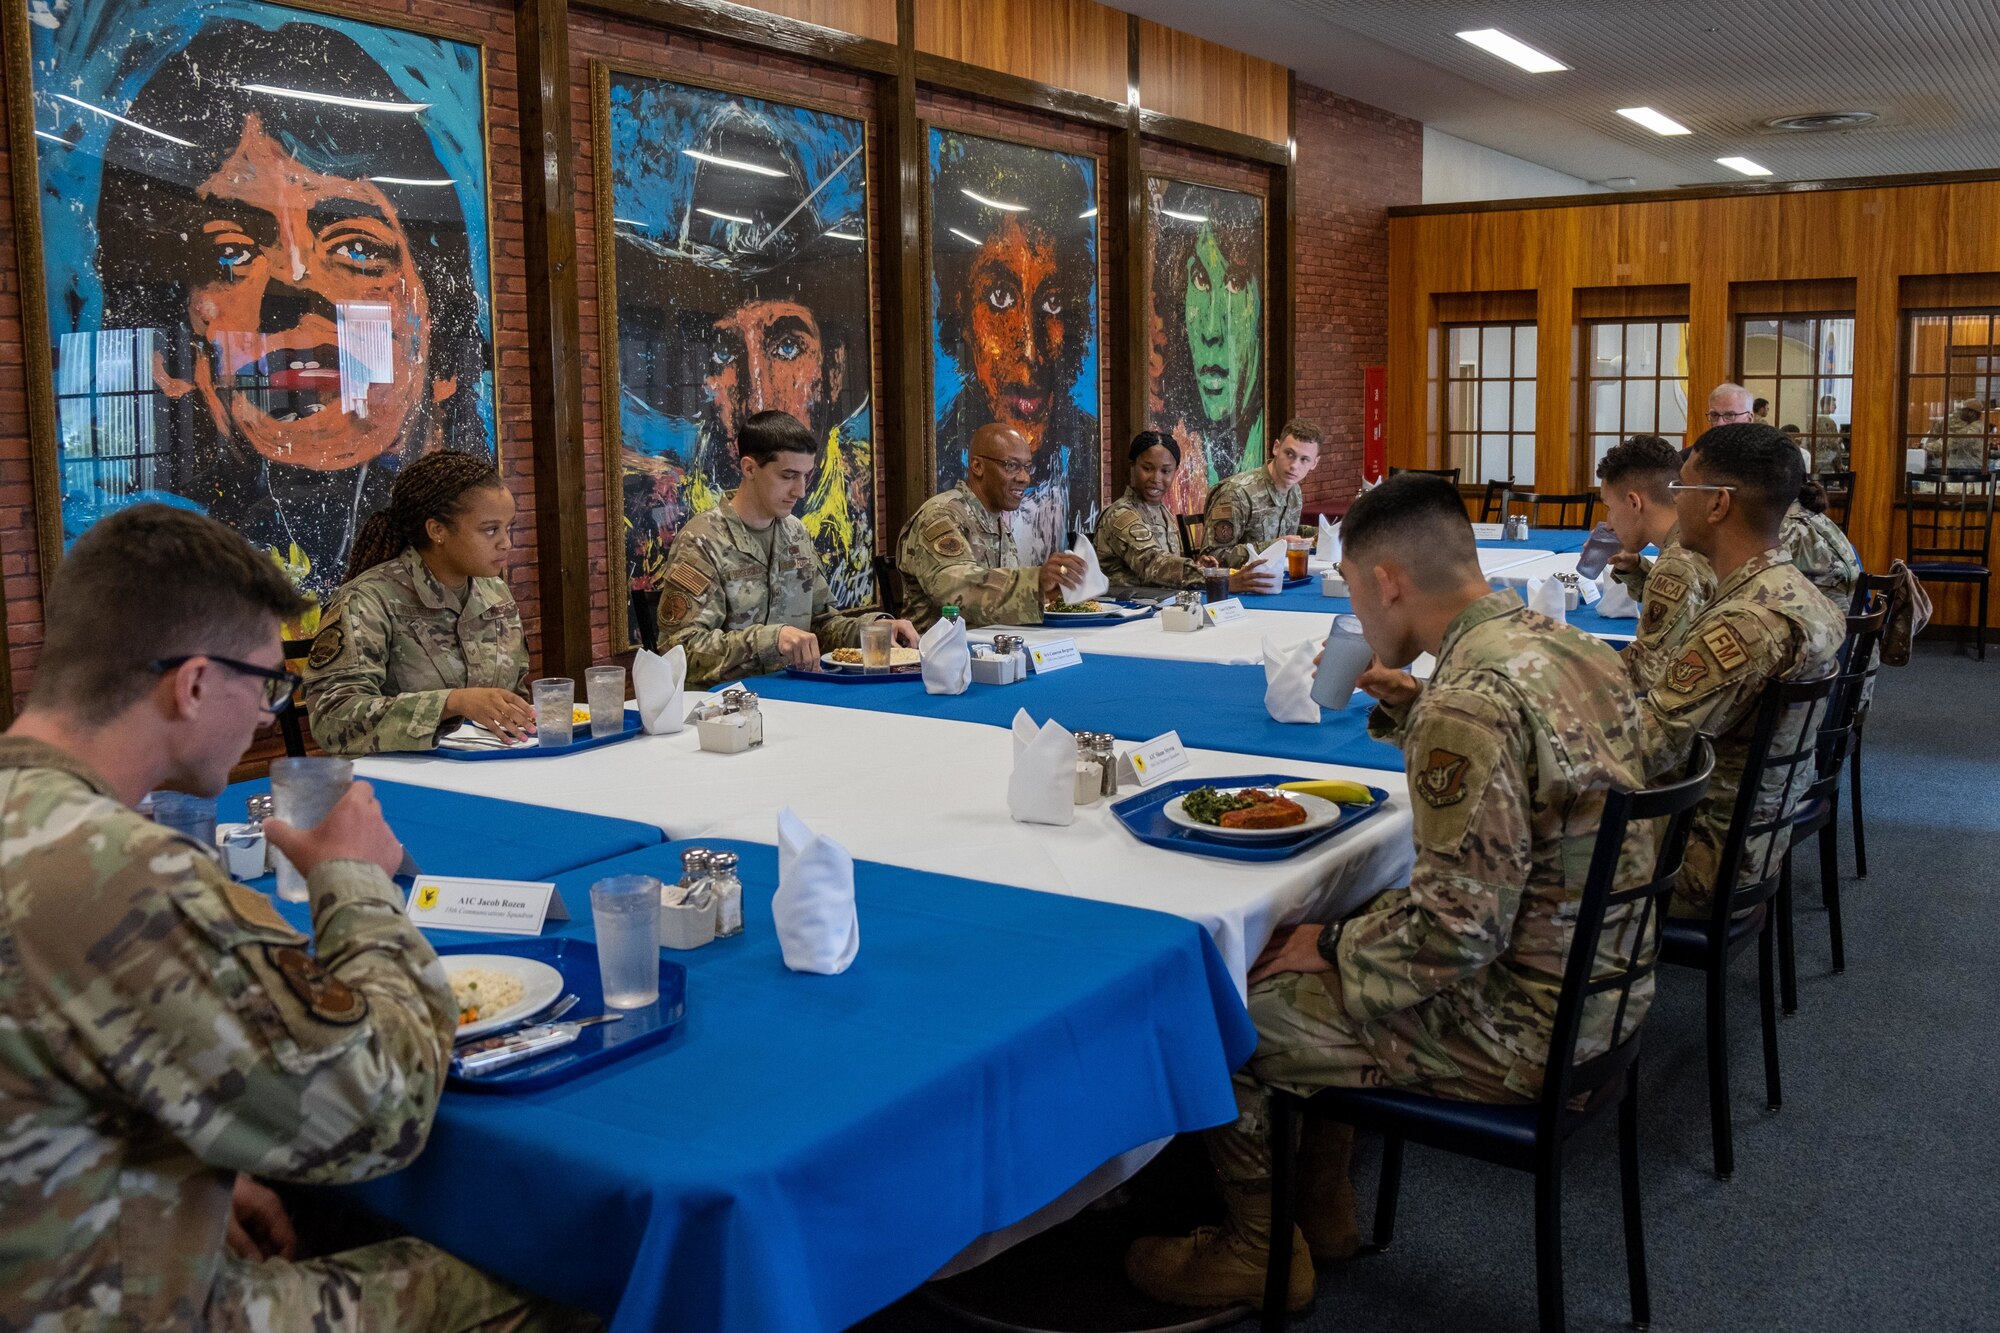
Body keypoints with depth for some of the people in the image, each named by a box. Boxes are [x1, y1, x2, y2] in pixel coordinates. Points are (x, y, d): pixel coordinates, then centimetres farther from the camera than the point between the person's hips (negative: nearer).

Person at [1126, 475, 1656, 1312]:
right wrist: (1414, 708, 10)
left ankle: (1261, 1248, 24)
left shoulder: (1470, 704, -28)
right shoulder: (1570, 646, 2)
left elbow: (1454, 935, -28)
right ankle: (1322, 1206, 32)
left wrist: (1333, 946, -12)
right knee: (1303, 945, 21)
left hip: (1519, 1029, -9)